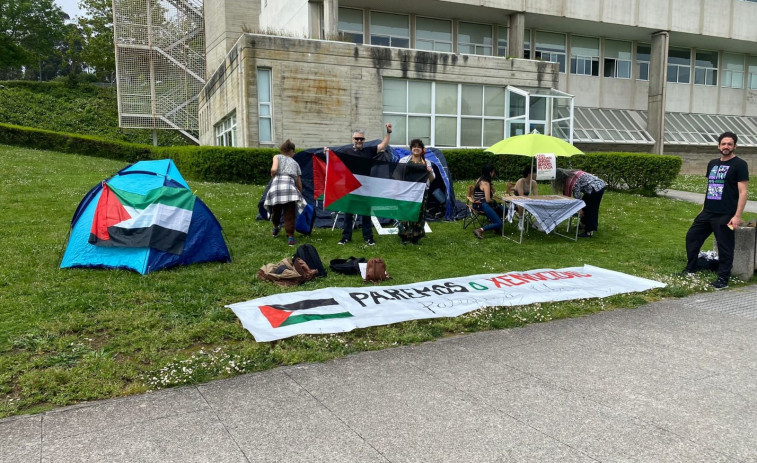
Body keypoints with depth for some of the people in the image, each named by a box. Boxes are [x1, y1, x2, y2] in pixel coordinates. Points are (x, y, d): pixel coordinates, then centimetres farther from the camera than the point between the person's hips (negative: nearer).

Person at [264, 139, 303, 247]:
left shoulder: (277, 157, 19)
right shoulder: (295, 163, 26)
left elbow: (274, 170, -1)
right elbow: (298, 181, 25)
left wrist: (273, 176, 21)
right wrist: (300, 194, 38)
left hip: (277, 184, 0)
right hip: (290, 186, 0)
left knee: (276, 210, 19)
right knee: (289, 214, 1)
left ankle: (275, 229, 41)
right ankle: (290, 236, -8)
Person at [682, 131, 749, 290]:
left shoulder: (739, 165, -6)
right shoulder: (713, 163, 13)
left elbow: (742, 192, -10)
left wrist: (737, 216, -16)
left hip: (725, 216, -7)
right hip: (707, 212, 7)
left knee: (725, 247, 0)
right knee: (692, 237, 12)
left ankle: (723, 279, 11)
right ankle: (689, 270, 25)